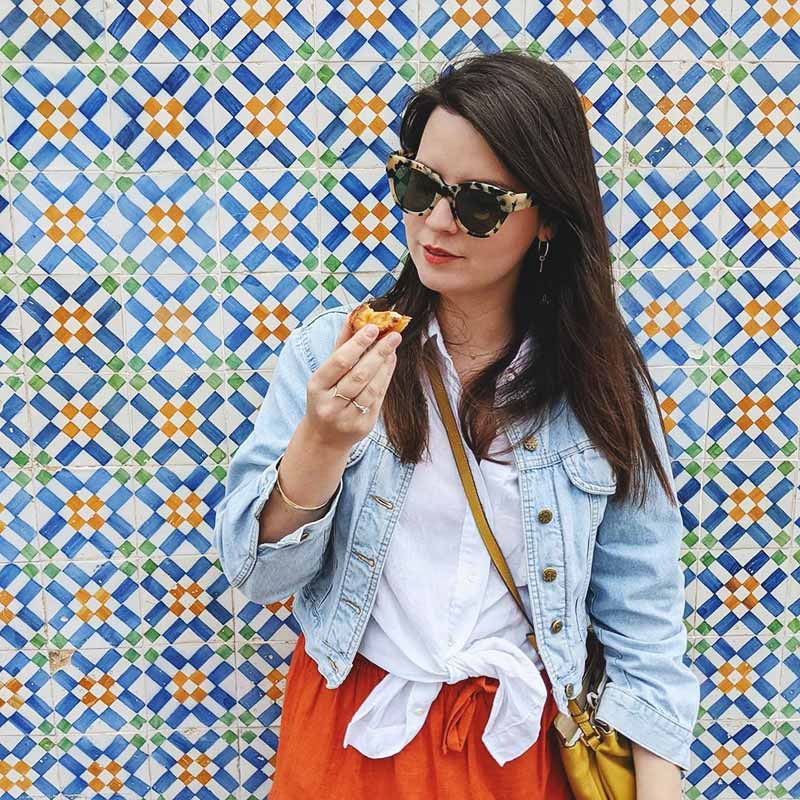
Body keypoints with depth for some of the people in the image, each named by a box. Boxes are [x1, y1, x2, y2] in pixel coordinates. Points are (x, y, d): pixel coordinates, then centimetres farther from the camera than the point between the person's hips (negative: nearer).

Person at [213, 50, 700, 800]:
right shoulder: (331, 350, -11)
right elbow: (256, 573, -12)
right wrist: (321, 444, -28)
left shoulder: (602, 384, -9)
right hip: (349, 729, 1)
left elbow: (642, 621, -6)